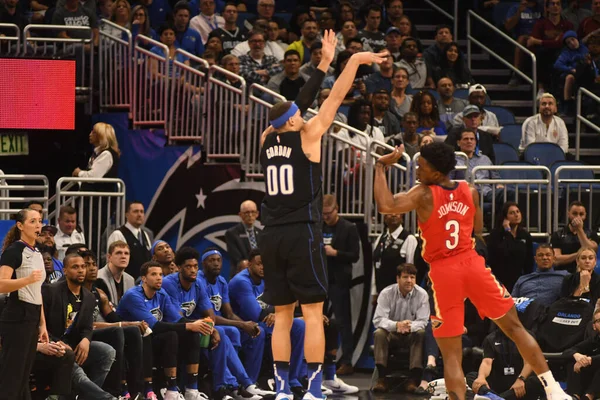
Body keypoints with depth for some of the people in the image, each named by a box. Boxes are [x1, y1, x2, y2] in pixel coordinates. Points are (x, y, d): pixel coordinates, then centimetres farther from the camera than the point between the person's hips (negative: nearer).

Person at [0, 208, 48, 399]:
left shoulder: (37, 254, 16)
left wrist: (42, 324, 20)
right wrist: (27, 279, -37)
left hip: (32, 317, 9)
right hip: (17, 317, -9)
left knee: (23, 376, 9)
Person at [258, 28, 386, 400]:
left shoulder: (268, 140, 9)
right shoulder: (307, 137, -5)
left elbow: (300, 103, 18)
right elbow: (335, 98, -3)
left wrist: (325, 63, 22)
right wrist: (355, 60, 4)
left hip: (272, 236, 6)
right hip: (302, 234, -6)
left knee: (282, 316, 8)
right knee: (313, 313, -4)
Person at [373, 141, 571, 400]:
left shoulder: (423, 195, -11)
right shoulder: (470, 192, 4)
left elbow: (385, 206, -25)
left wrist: (381, 167, -13)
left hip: (444, 272, -4)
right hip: (472, 263, 4)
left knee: (451, 355, 1)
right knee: (515, 328, 16)